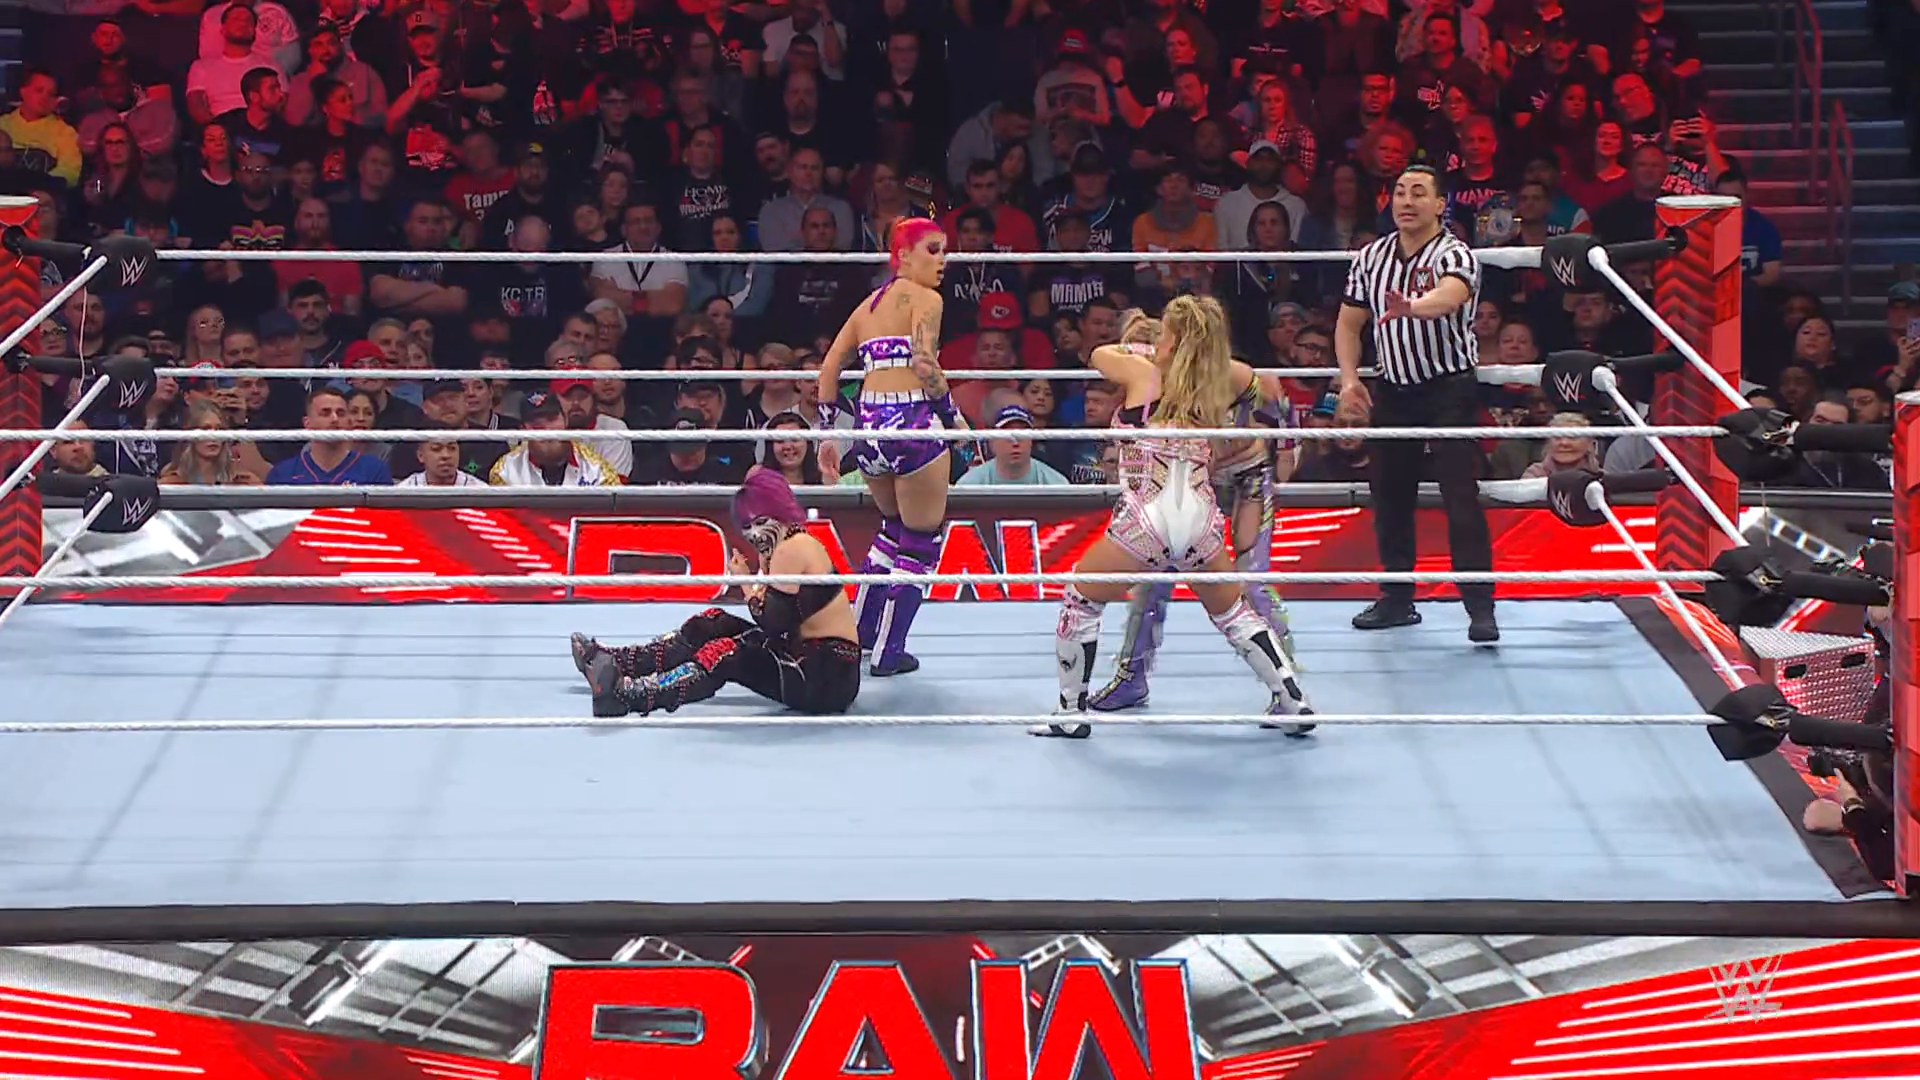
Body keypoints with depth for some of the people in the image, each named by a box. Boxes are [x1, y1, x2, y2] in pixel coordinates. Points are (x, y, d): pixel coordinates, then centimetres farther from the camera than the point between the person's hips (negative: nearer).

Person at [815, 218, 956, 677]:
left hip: (868, 427, 7)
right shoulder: (925, 299, -3)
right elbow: (924, 364, -17)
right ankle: (888, 652, 6)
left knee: (895, 527, 29)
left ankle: (861, 629, 29)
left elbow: (829, 368, 16)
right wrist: (953, 415, -4)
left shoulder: (868, 304, 19)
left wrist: (826, 432, 19)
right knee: (921, 540, 6)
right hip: (912, 423, -7)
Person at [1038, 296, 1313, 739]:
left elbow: (1100, 354, 23)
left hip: (1146, 524, -4)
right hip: (1202, 524, 4)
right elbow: (1245, 374, 33)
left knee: (1080, 602, 17)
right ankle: (1293, 702, 24)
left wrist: (1138, 348, 37)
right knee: (1233, 613, 25)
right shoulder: (1216, 387, 10)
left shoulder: (1143, 373, 2)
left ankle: (1072, 712, 19)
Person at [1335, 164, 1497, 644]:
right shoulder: (1372, 256, 7)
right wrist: (1349, 377, 0)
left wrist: (1413, 307, -56)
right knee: (1388, 495, 9)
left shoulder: (1454, 254, -12)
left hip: (1449, 391, -6)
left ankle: (1480, 607, -9)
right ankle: (1397, 598, 22)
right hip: (1394, 390, 6)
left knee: (1461, 498, -11)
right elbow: (1349, 322, 14)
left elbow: (1450, 295, -35)